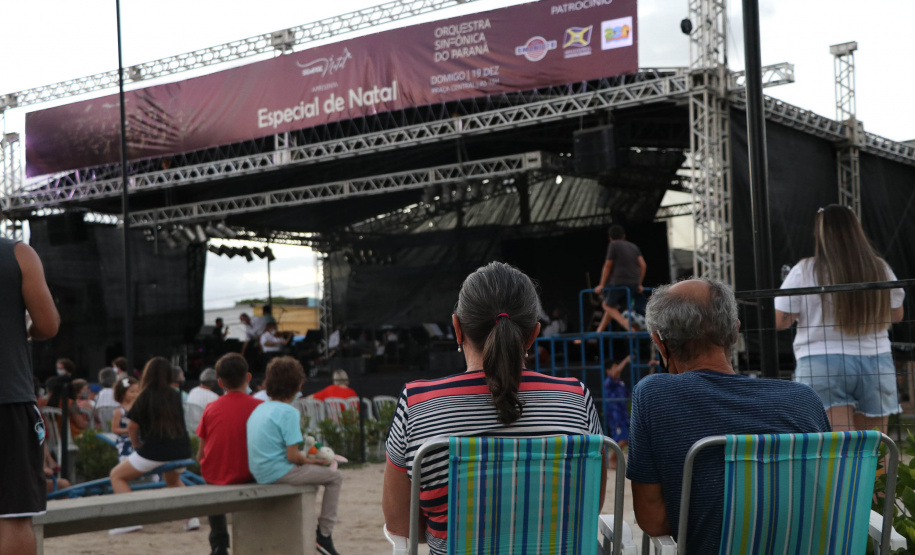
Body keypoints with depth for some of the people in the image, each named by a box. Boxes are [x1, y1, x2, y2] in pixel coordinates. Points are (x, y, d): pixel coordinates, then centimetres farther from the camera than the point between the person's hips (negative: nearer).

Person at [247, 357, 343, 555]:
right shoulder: (288, 412, -16)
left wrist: (303, 458, 18)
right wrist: (308, 460, 0)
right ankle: (324, 535, 5)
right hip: (279, 473, -9)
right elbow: (292, 456, -21)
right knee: (335, 477, 5)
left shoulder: (258, 409, 9)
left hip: (259, 474, 9)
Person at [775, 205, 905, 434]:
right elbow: (897, 315, 14)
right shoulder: (881, 269, 2)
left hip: (822, 364, -3)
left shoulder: (804, 272, -7)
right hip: (876, 364, 3)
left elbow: (779, 321, -5)